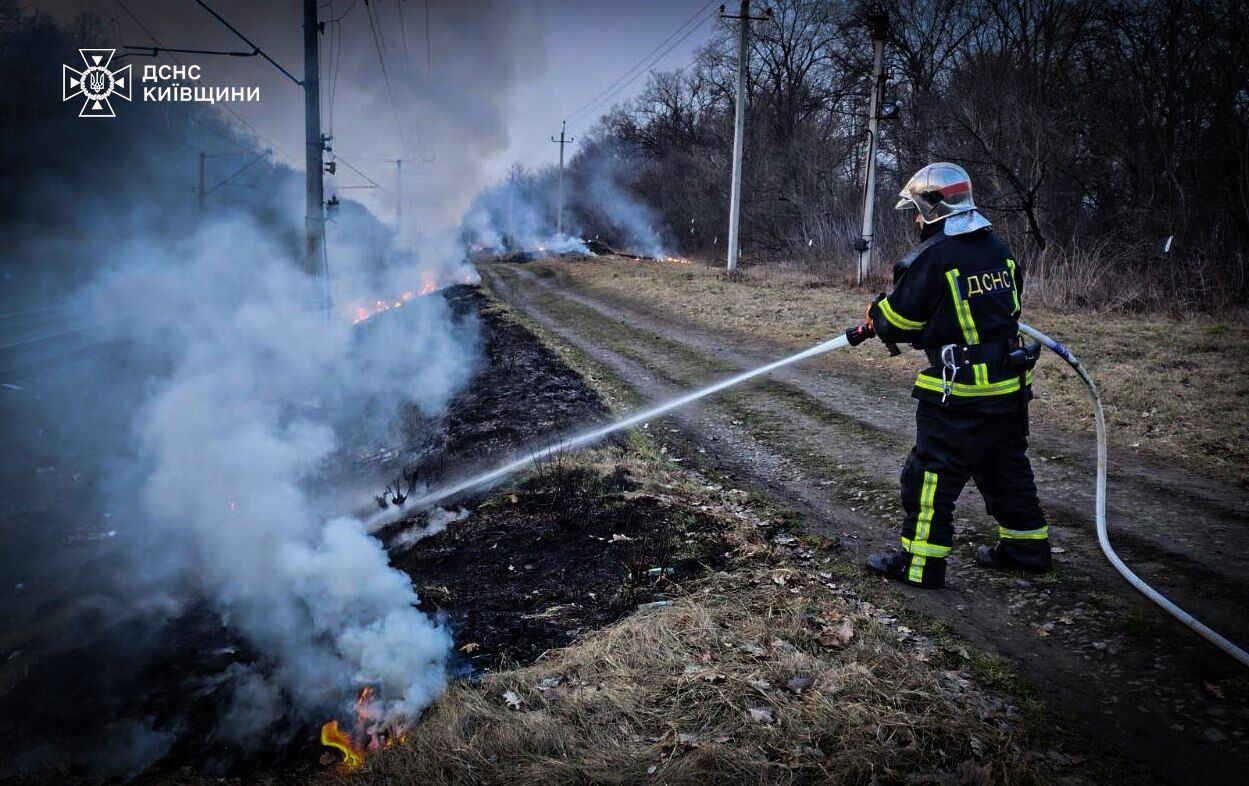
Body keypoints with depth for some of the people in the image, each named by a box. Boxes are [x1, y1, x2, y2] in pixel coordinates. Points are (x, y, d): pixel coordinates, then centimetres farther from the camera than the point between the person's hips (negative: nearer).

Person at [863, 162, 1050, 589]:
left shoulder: (933, 258, -16)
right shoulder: (999, 250, 7)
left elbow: (894, 321, -11)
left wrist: (875, 314, 13)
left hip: (959, 394, -8)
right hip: (1009, 388, 8)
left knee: (932, 473, 2)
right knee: (1007, 466, 22)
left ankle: (921, 562, 9)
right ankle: (1027, 545, 34)